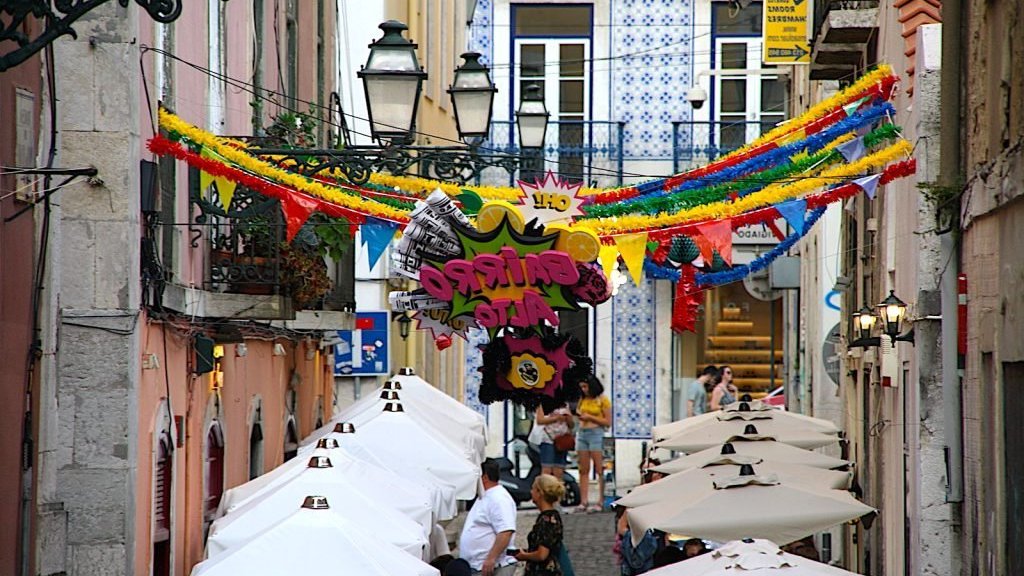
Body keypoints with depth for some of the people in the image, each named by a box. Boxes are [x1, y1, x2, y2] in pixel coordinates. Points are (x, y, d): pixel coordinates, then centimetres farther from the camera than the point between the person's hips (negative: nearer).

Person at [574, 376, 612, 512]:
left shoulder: (602, 400, -2)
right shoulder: (583, 400, 14)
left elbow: (608, 422, -5)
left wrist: (590, 417, -11)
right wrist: (579, 415, 3)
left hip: (596, 433, -6)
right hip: (582, 433, 6)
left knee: (599, 470, -7)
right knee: (583, 470, 2)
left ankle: (600, 503, -9)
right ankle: (583, 502, 1)